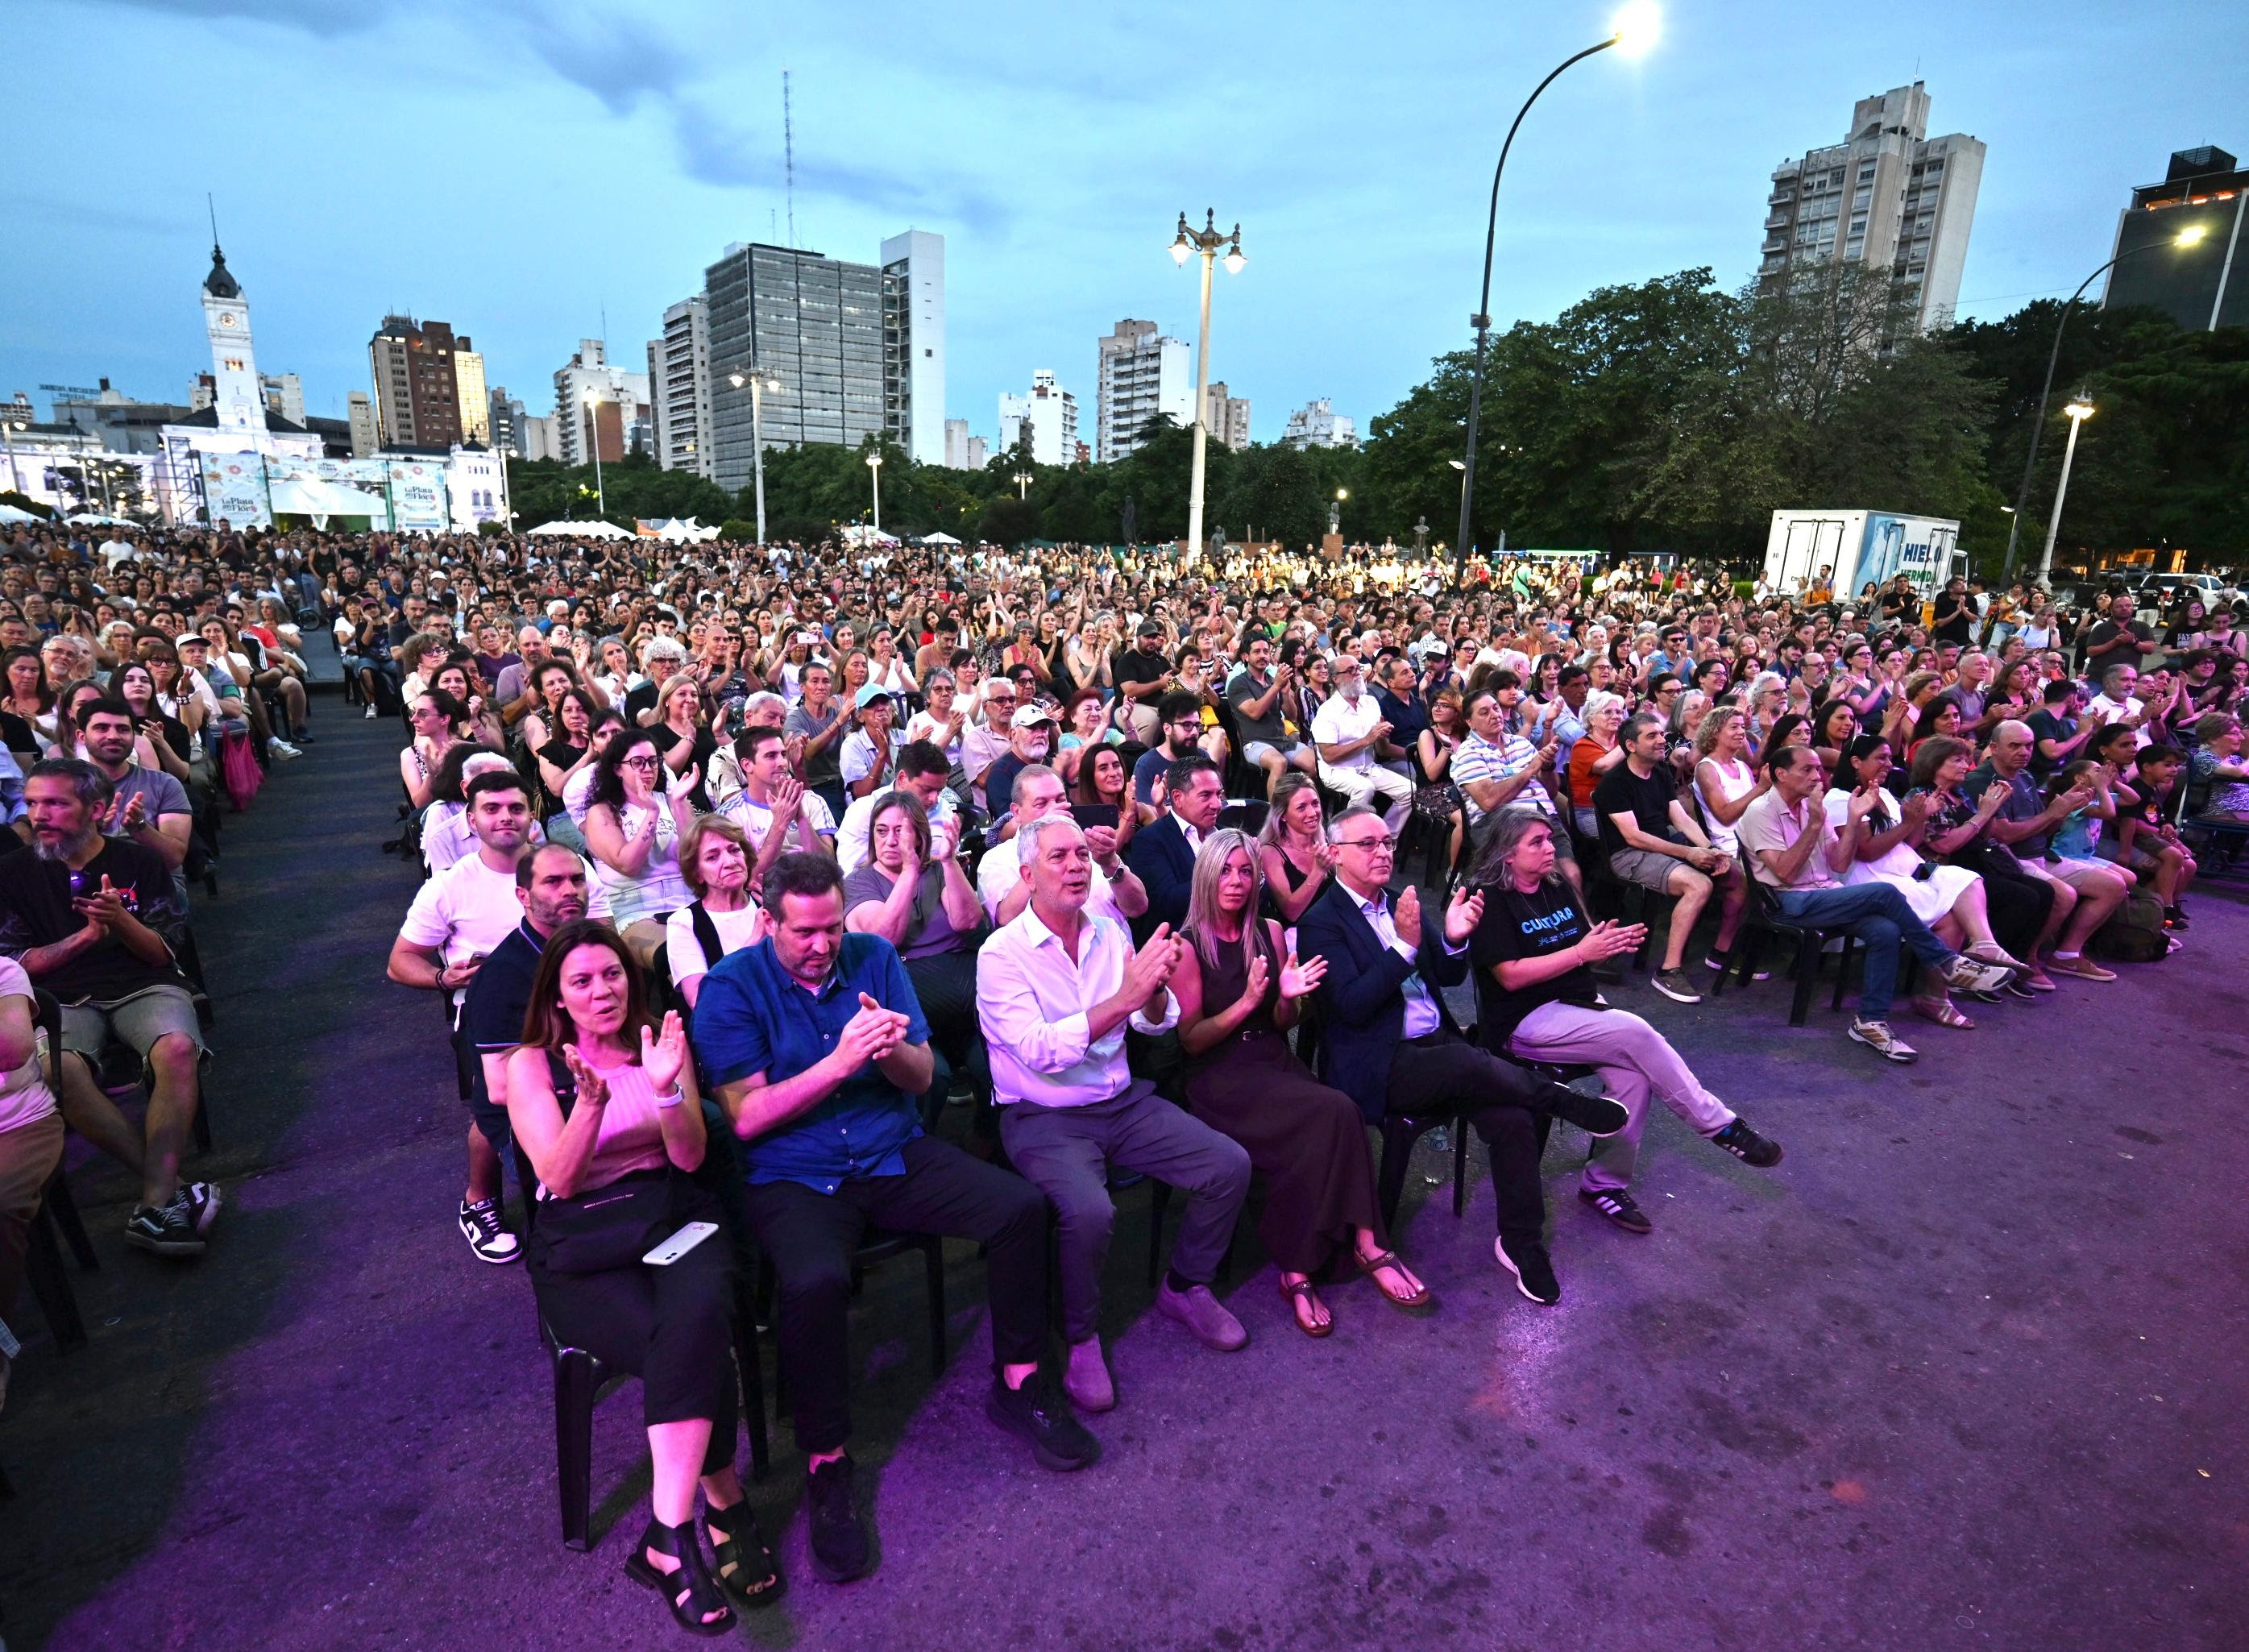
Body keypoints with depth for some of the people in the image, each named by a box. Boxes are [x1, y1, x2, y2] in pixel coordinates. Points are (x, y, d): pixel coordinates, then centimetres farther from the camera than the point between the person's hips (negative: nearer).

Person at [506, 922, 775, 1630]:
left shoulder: (659, 1044, 9)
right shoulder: (531, 1065, 3)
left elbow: (691, 1156, 0)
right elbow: (560, 1179, -8)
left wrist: (668, 1090, -20)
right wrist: (592, 1101, -26)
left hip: (671, 1214, 2)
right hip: (582, 1242, -1)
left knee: (696, 1316, -32)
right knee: (696, 1343, -29)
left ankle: (670, 1534, -23)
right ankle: (724, 1505, -15)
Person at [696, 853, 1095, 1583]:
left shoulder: (874, 957, 3)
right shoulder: (731, 986, -7)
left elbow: (921, 1077, 2)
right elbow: (746, 1117, -13)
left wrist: (891, 1050, -21)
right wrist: (839, 1062, -24)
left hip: (894, 1154, 4)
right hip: (793, 1177, -3)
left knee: (1021, 1206, -14)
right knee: (815, 1282, -34)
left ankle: (1017, 1384, 8)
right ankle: (825, 1461, -7)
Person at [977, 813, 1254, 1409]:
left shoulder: (1110, 931, 5)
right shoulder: (1002, 952, -12)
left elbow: (1158, 1023, 2)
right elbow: (1039, 1051, -25)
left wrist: (1155, 988, -22)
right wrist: (1123, 998, -33)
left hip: (1123, 1102, 6)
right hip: (1043, 1118, -5)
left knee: (1230, 1165, -6)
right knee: (1088, 1210, -32)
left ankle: (1184, 1287, 20)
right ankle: (1081, 1337, -1)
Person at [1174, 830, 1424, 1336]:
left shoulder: (1270, 933, 9)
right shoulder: (1188, 946, -5)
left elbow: (1282, 1025, 14)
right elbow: (1191, 1041, -6)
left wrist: (1288, 997, -8)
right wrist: (1246, 1001, -18)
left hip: (1275, 1062, 5)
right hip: (1220, 1077, -5)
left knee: (1319, 1132, -27)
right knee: (1335, 1114, -27)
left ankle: (1299, 1270, -17)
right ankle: (1366, 1244, -15)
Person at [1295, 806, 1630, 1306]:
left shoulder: (1403, 904, 14)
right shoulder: (1321, 923, -6)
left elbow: (1449, 978, 12)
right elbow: (1352, 1006, -17)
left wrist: (1453, 938, -11)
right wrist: (1406, 946, -27)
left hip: (1439, 1046, 6)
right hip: (1384, 1066, -6)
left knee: (1511, 1117, -16)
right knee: (1472, 1063, -32)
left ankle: (1521, 1241, 1)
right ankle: (1562, 1101, -7)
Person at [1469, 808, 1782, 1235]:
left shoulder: (1557, 886, 11)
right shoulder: (1491, 900, -12)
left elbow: (1584, 945, 16)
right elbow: (1511, 975, -18)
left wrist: (1611, 943, -8)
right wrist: (1582, 952, -19)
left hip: (1578, 1004, 7)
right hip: (1524, 1022, -7)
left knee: (1633, 1073, -20)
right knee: (1637, 1034, -23)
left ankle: (1605, 1184, -5)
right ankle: (1721, 1126, -6)